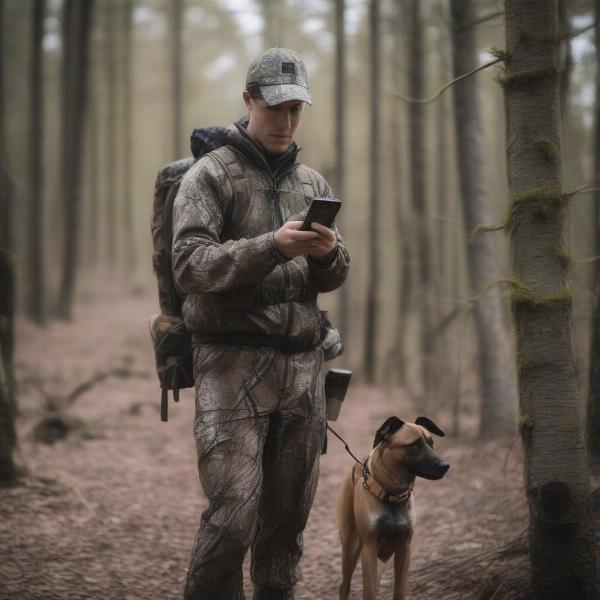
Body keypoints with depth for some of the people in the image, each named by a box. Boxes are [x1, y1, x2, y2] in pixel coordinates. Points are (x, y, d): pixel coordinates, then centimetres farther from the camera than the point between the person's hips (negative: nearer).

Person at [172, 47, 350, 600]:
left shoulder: (313, 183, 17)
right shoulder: (211, 176, 0)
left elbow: (332, 279, 15)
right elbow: (189, 267, -11)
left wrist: (329, 253, -9)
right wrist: (271, 247, -23)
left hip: (303, 363, 5)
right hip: (234, 362, -5)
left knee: (289, 514, 6)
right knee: (233, 516, -13)